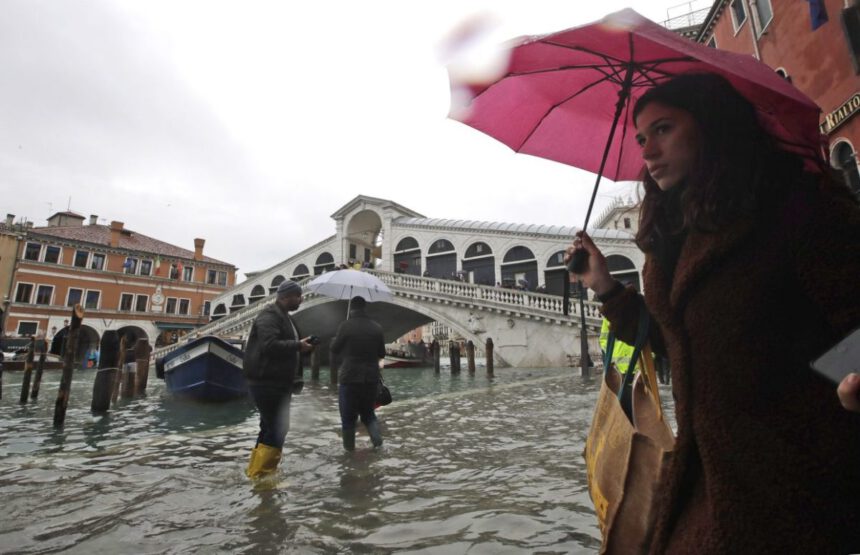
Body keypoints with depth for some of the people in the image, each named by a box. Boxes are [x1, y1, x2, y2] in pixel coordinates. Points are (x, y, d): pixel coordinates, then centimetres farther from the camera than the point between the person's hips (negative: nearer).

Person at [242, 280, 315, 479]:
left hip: (278, 382, 11)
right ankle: (259, 475, 3)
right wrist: (298, 346, -21)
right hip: (267, 383, -11)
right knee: (277, 430, -8)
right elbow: (269, 345, -29)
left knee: (271, 428, 18)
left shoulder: (284, 317, 18)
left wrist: (303, 346, 11)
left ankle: (255, 472, 31)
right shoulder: (269, 316, -15)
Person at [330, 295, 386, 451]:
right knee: (368, 411, 19)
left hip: (349, 377, -3)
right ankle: (377, 436, 2)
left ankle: (349, 446, 18)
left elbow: (334, 348, 0)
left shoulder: (346, 326, -11)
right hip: (371, 378, 3)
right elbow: (382, 354, 8)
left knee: (348, 415, 11)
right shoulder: (377, 327, 0)